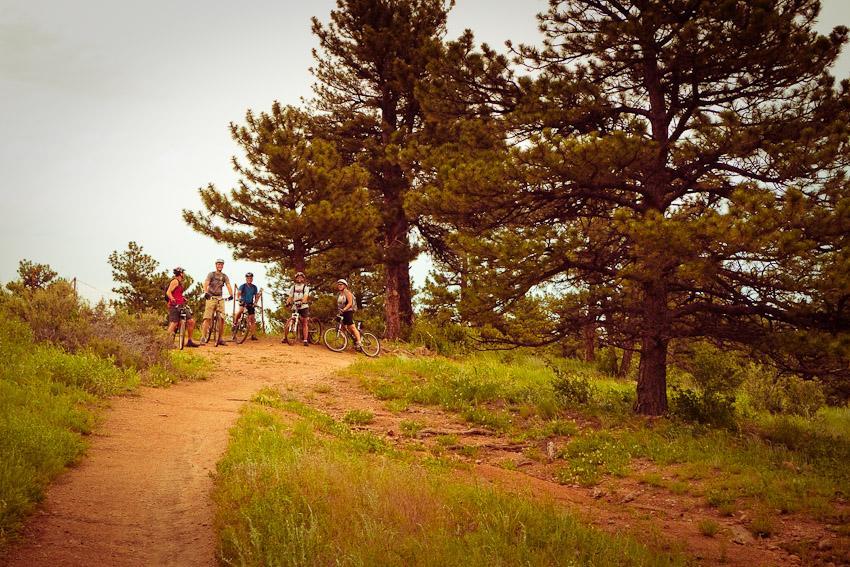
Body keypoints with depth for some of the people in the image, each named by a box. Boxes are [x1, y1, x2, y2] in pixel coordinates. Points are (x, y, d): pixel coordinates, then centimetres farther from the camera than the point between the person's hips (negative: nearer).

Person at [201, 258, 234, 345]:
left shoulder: (225, 276, 11)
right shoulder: (211, 274, 2)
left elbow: (228, 286, -3)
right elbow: (206, 284, -13)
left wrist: (231, 295, -22)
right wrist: (206, 293, -32)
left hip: (220, 298, 3)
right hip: (211, 297, -3)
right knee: (207, 318, -12)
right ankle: (203, 337, -12)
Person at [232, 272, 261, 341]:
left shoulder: (254, 287, 6)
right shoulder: (243, 286, -4)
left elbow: (256, 296, 9)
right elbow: (238, 293, -17)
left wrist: (255, 303, -8)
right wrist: (239, 299, -37)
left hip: (250, 304, 4)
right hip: (243, 303, -3)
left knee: (252, 319, -1)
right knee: (240, 310, -37)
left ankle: (252, 335, 3)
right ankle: (235, 323, -19)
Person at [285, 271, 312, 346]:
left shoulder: (306, 287, 0)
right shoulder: (293, 287, 11)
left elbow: (305, 296, -15)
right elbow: (290, 297, 3)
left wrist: (301, 303, -34)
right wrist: (288, 302, -18)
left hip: (303, 306, -3)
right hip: (295, 307, 3)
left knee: (305, 323, -4)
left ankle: (305, 340, -5)